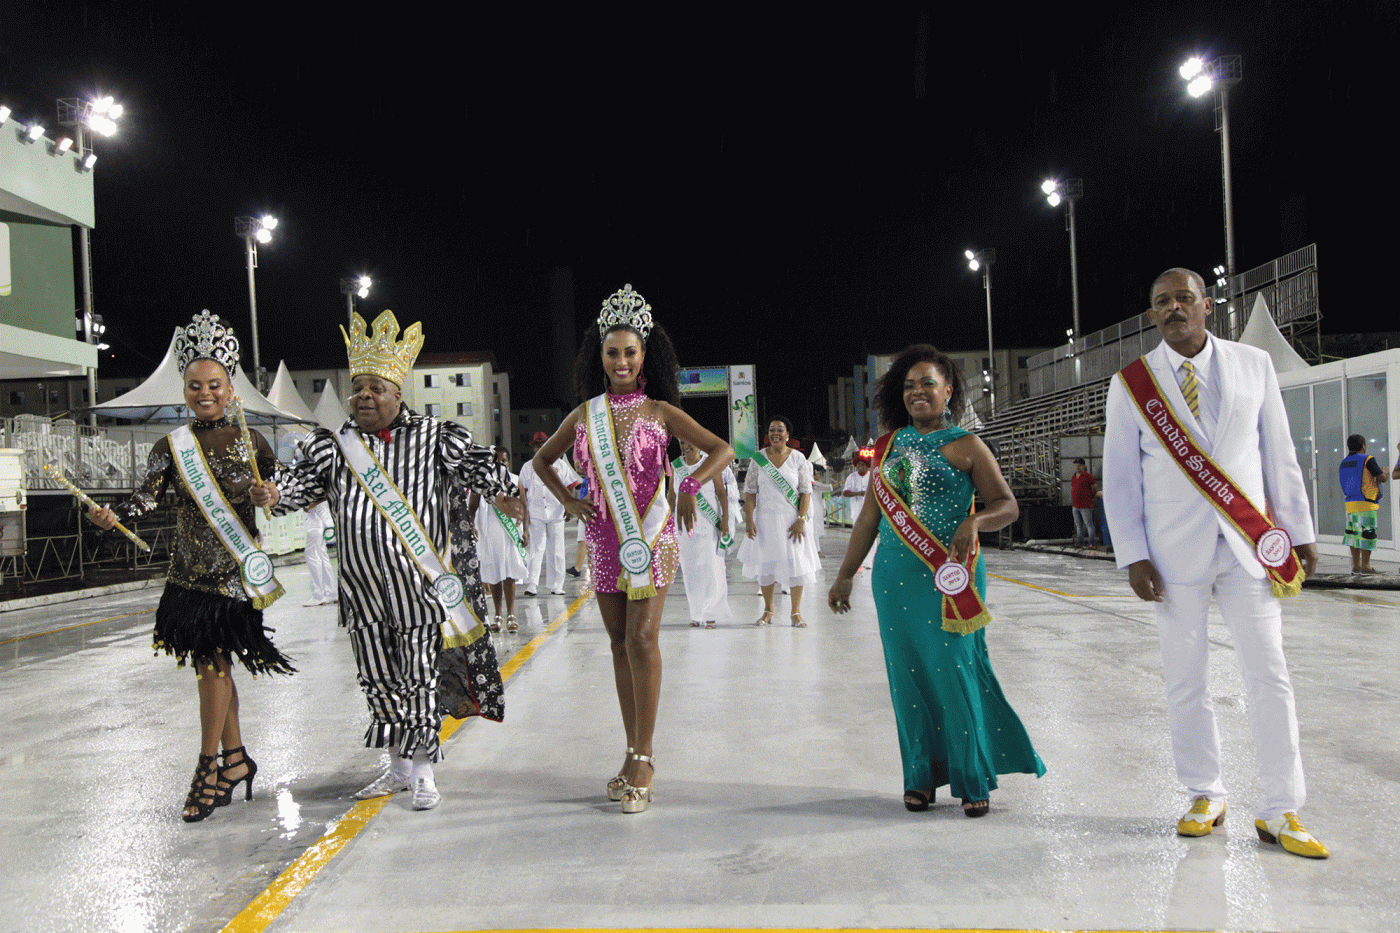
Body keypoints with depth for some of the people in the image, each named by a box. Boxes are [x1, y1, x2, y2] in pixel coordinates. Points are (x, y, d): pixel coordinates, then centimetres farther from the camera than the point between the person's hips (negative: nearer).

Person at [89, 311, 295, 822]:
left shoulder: (251, 443, 1)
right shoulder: (171, 447, 4)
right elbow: (146, 496, -7)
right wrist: (113, 515, -25)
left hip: (235, 565, -3)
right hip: (190, 568, 3)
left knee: (214, 656, -6)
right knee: (211, 659, 9)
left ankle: (209, 766, 6)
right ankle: (235, 759, 23)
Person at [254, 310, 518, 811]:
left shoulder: (432, 438, -2)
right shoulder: (336, 446, 7)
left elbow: (475, 462, -9)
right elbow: (304, 479, -1)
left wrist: (502, 493, -28)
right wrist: (274, 492, -22)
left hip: (419, 585, -4)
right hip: (363, 589, 4)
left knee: (419, 676, 3)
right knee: (378, 679, 13)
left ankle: (424, 771, 18)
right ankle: (399, 767, 30)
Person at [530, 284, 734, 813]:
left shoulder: (660, 411, -1)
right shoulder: (584, 415, 8)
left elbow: (722, 450, -6)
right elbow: (542, 460, 22)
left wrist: (689, 487, -20)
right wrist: (568, 501, 7)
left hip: (650, 537, -4)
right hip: (603, 541, 4)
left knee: (641, 639, -12)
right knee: (619, 642, 8)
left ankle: (643, 756, -1)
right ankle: (635, 755, 18)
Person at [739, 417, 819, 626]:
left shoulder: (798, 458, 1)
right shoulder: (758, 458, 2)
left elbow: (806, 492, -1)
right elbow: (750, 491, 2)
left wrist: (800, 520, -11)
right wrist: (749, 519, -8)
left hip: (791, 517, -1)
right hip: (765, 517, 1)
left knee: (796, 562, -2)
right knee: (766, 562, 6)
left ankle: (796, 612, 8)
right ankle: (768, 610, 20)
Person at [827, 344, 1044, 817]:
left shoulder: (965, 445, 0)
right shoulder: (888, 445, 12)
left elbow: (1007, 504, -1)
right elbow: (870, 515, 15)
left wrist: (974, 521, -22)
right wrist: (845, 575, 14)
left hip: (949, 578, -4)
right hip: (895, 578, 4)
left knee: (957, 672, -3)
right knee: (908, 675, 7)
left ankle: (972, 780, 13)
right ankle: (920, 776, 21)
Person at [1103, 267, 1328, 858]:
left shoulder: (1254, 365, 6)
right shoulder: (1130, 385, 2)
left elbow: (1280, 457, 8)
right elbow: (1119, 477, 1)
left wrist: (1300, 533, 5)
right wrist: (1133, 557, -5)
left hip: (1248, 545, 1)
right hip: (1175, 553, -1)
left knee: (1269, 676, 0)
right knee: (1185, 681, 6)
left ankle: (1280, 812, 12)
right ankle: (1206, 798, 22)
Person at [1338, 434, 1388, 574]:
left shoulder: (1343, 463, 15)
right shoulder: (1367, 459, -6)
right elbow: (1382, 478, -7)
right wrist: (1384, 473, 16)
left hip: (1350, 503, 7)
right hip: (1366, 503, -7)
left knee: (1354, 533, 9)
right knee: (1367, 534, -5)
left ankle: (1356, 564, 11)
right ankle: (1365, 565, -6)